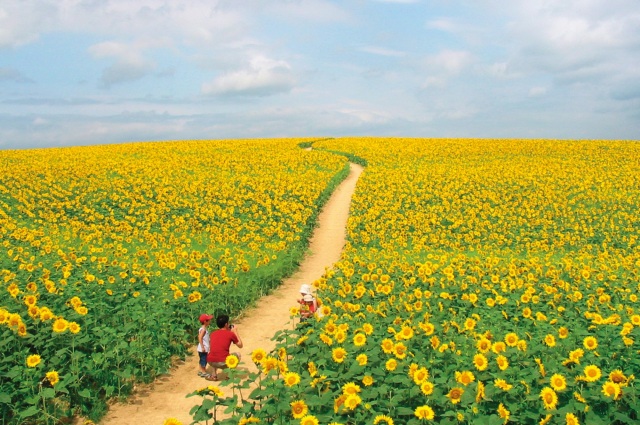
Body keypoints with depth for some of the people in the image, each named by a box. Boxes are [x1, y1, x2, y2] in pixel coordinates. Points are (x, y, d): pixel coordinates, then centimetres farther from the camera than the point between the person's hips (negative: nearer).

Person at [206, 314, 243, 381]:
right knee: (237, 354, 24)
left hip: (210, 362, 4)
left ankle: (213, 375, 25)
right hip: (223, 363, -4)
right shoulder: (231, 334, 5)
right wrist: (235, 332, 27)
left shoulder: (213, 334, 16)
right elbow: (240, 345, 19)